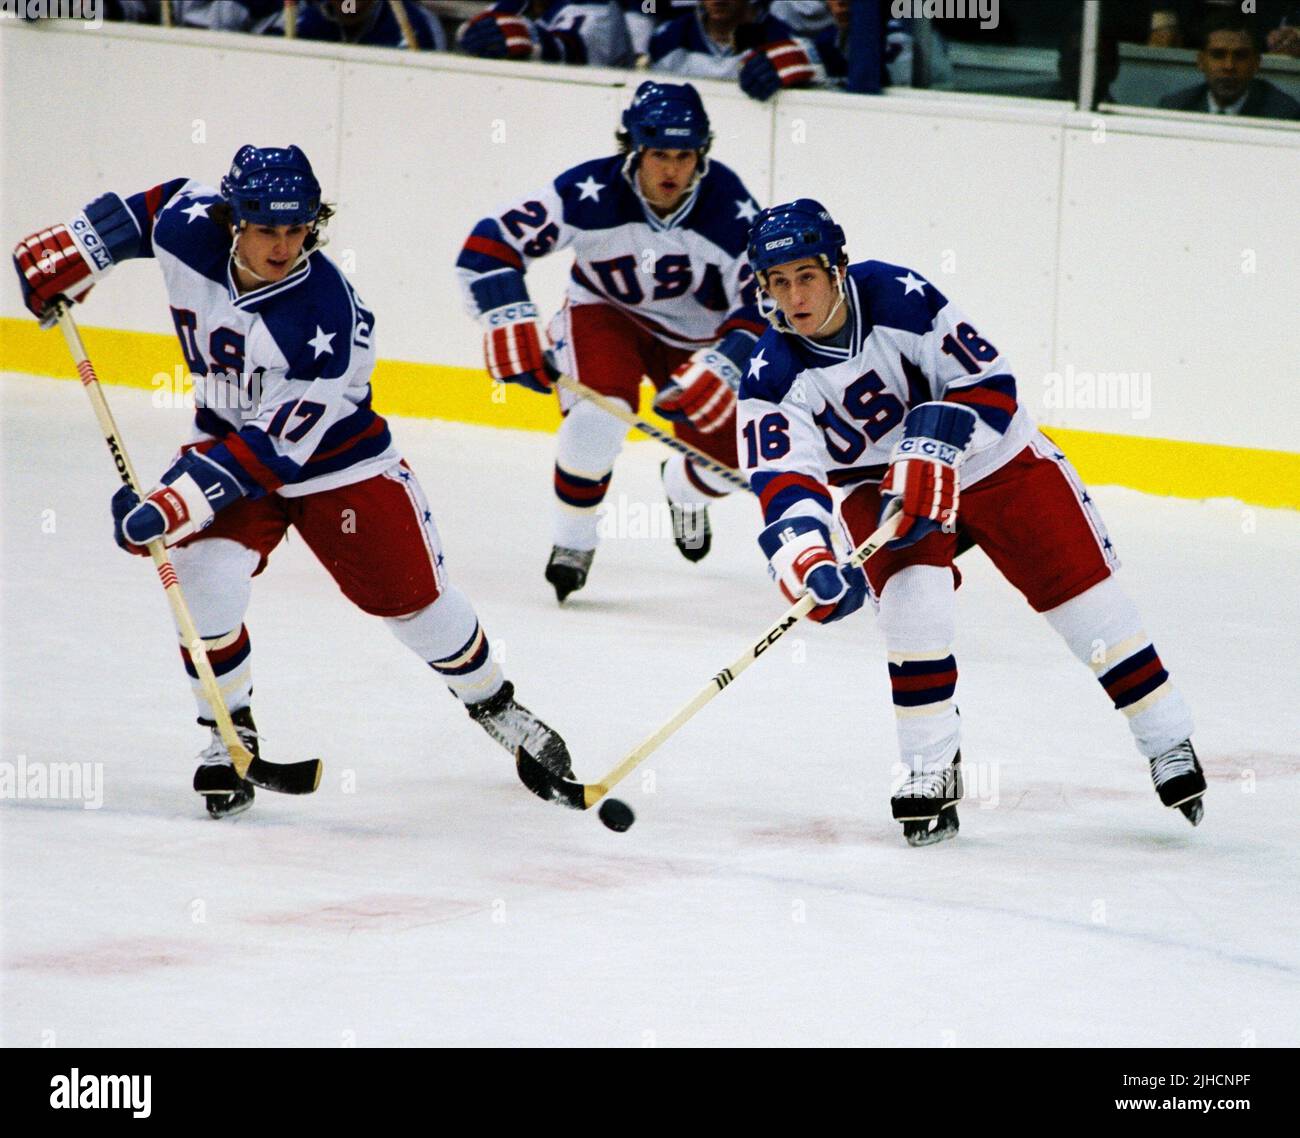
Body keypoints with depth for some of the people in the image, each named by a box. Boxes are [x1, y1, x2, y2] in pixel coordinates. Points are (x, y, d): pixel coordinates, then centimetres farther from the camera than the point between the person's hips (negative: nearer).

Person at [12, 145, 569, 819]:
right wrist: (74, 252, 2)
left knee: (413, 596, 3)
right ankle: (230, 734, 0)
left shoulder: (331, 318, -35)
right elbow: (160, 203, 5)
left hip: (334, 454, -3)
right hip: (225, 434, 3)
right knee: (205, 574, -20)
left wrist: (174, 505, -39)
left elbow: (273, 447, -33)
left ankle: (494, 706, 31)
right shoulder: (188, 230, -23)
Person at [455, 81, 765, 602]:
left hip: (698, 334, 2)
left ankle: (683, 491, 38)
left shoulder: (730, 208, -27)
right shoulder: (590, 194, -31)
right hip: (606, 314, -2)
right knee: (598, 415, -30)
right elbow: (486, 250, -29)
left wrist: (718, 369, -37)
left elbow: (763, 305, -23)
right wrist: (512, 326, -38)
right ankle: (572, 544, -6)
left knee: (727, 462, -2)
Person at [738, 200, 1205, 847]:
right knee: (913, 597, -26)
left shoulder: (896, 296, -24)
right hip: (883, 485, 1)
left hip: (991, 458, -1)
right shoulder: (773, 378, -20)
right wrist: (809, 568, -47)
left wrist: (933, 452, -34)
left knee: (1084, 592, -2)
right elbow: (783, 483, -29)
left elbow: (988, 382, -21)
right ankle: (930, 772, -15)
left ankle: (1169, 746, 14)